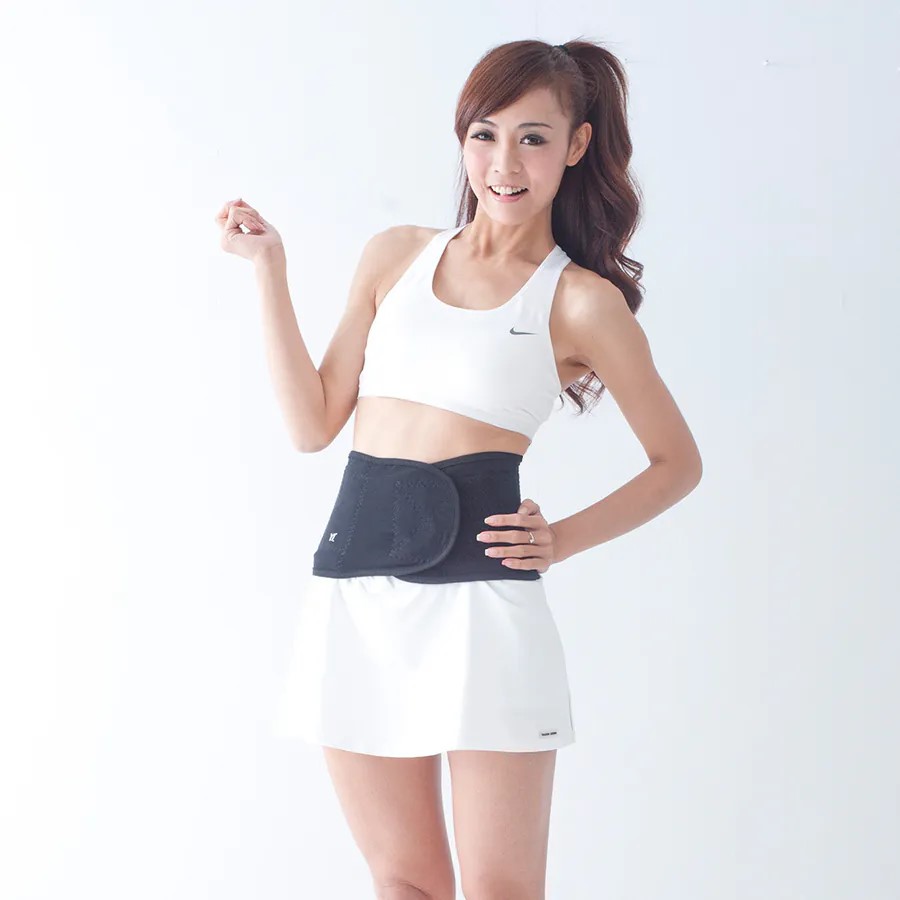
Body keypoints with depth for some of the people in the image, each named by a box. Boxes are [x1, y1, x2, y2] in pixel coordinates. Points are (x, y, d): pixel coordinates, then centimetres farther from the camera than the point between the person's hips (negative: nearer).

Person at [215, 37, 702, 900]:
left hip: (479, 597, -4)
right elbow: (313, 424, 11)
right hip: (353, 586, 4)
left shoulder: (580, 300, 1)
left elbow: (677, 462, 9)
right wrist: (268, 269, 8)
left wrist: (564, 538, -3)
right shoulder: (395, 255, 13)